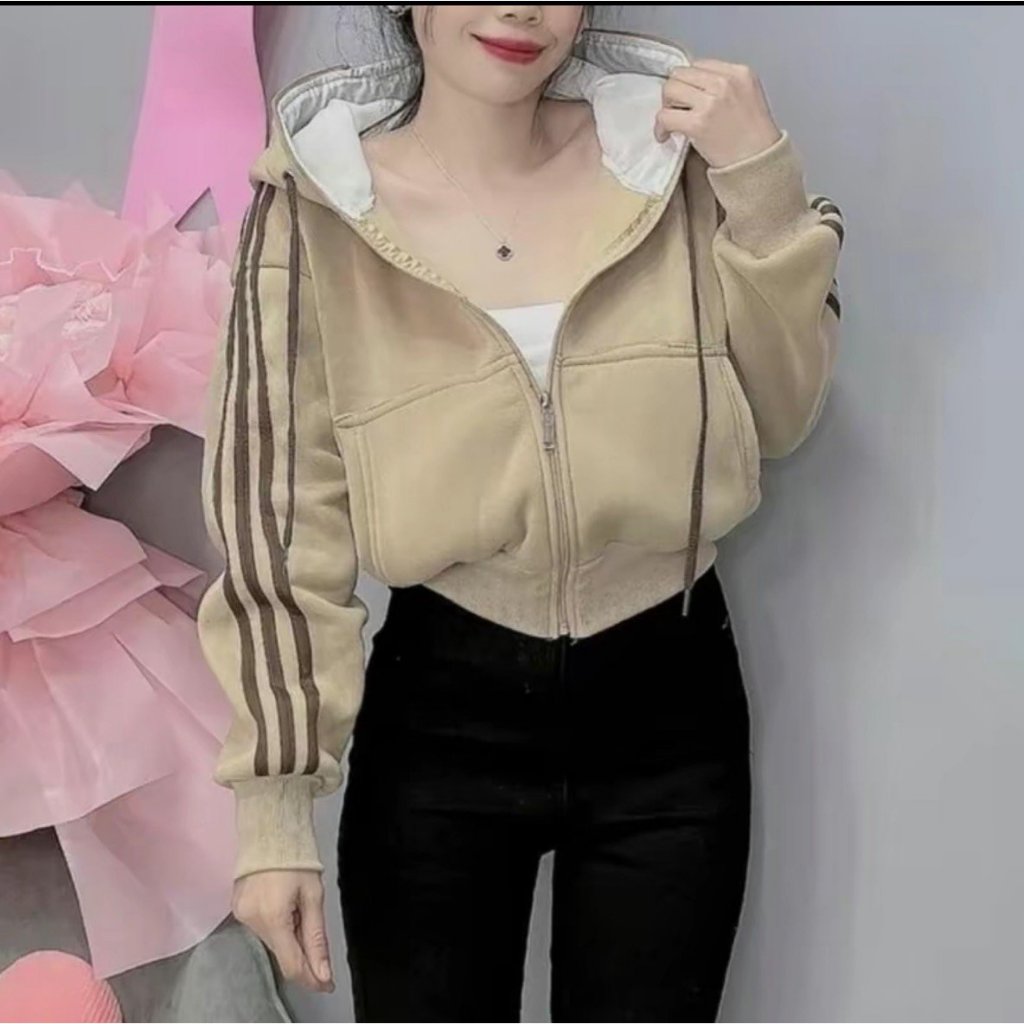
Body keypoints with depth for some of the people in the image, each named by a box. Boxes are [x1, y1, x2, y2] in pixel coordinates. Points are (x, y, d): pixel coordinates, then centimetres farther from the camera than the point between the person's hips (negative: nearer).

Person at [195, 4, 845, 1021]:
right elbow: (278, 517, -7)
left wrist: (764, 183, -9)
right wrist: (273, 806, -9)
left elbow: (780, 417, 3)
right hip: (439, 720, -1)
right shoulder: (317, 207, -8)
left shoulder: (666, 153, -2)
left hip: (669, 709, 2)